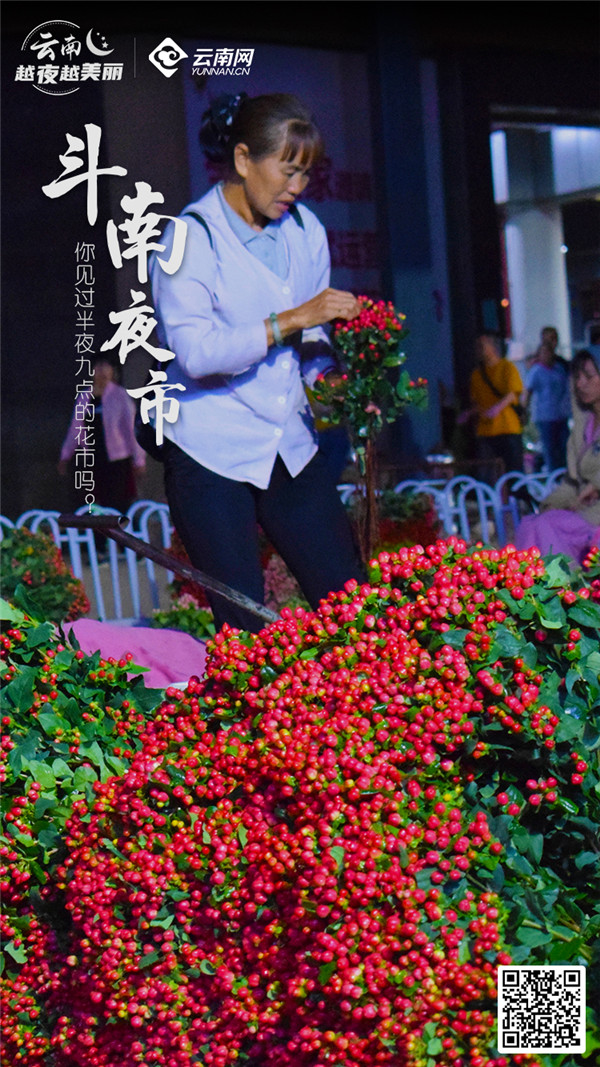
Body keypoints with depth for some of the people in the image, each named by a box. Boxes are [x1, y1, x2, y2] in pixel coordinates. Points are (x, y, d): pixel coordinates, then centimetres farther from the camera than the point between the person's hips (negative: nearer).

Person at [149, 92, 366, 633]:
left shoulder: (305, 230, 10)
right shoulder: (192, 237, -9)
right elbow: (195, 352, -21)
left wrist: (331, 377, -4)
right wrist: (291, 320, -25)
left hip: (291, 448, 5)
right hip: (212, 453, -5)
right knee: (245, 628, -3)